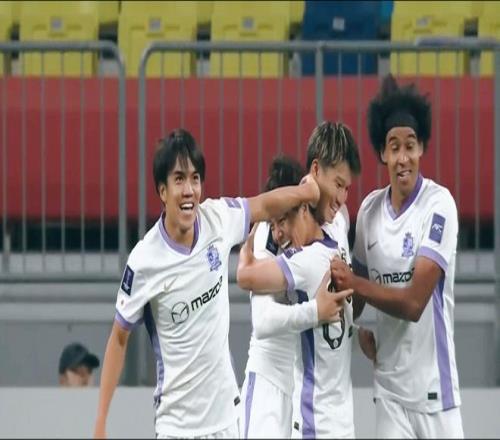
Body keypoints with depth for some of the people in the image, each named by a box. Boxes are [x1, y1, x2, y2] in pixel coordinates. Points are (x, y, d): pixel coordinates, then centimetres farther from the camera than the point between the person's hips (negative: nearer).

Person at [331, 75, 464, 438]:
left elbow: (414, 302, -15)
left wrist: (352, 283, -12)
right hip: (389, 386, 4)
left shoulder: (439, 204, -11)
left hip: (433, 384, -4)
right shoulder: (369, 210, 5)